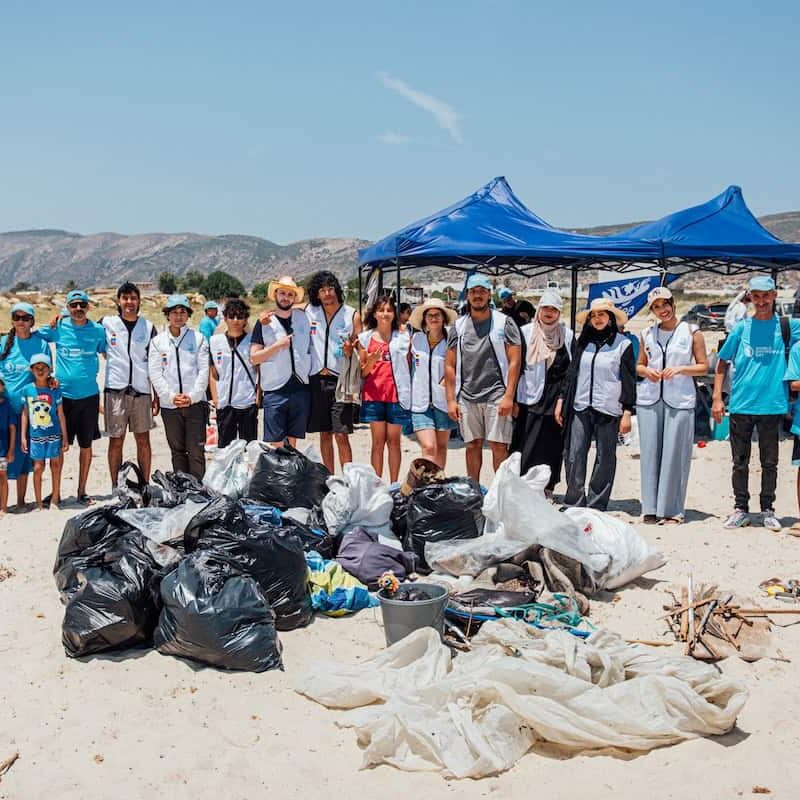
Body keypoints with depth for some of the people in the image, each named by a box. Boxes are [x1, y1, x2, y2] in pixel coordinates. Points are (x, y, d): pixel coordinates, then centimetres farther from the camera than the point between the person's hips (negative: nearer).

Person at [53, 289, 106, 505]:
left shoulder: (98, 330, 3)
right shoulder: (59, 327, 0)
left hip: (89, 395, 1)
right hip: (63, 394, -1)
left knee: (86, 445, 8)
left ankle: (82, 491, 20)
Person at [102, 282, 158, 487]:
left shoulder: (148, 327, 8)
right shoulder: (106, 323, 4)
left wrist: (157, 396, 5)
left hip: (141, 391, 1)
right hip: (115, 390, -1)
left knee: (143, 440, 5)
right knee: (116, 441, 4)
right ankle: (115, 487, 11)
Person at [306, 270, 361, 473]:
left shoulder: (352, 315, 0)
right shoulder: (308, 312, 5)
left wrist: (349, 351, -20)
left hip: (340, 380, -3)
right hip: (316, 379, 3)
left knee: (341, 436, -6)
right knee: (324, 434, 11)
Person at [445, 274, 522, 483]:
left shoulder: (504, 323, 2)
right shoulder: (458, 326, 11)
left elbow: (514, 361, -3)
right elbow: (450, 366, 10)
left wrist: (509, 396, -11)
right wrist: (451, 400, 3)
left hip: (496, 395, -3)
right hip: (467, 397, 3)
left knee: (498, 446, -5)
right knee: (473, 446, 9)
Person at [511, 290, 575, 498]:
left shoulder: (567, 335, 7)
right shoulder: (526, 332, 2)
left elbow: (572, 370, 9)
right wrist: (513, 398, -3)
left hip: (556, 401, 1)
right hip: (529, 399, -1)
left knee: (551, 447, 5)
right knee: (525, 447, -3)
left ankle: (547, 488, 17)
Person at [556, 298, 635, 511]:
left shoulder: (623, 344, 0)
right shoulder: (584, 342, 12)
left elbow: (629, 380, -1)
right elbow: (572, 373, 17)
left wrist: (627, 412, -6)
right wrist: (562, 399, 12)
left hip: (608, 409, -3)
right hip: (580, 407, 4)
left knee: (605, 458, 3)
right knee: (574, 455, -1)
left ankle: (596, 505, 11)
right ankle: (574, 502, 8)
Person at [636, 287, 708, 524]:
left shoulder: (691, 332, 3)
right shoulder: (647, 334, 12)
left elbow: (703, 366, 3)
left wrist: (680, 369, -12)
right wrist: (647, 371, -3)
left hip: (680, 400, -3)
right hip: (649, 399, 3)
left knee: (674, 454, -4)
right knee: (650, 453, 2)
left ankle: (672, 510, 4)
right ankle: (651, 508, 9)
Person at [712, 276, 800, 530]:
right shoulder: (741, 328, 4)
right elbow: (722, 364, 8)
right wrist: (717, 398, 1)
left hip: (772, 405, 0)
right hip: (740, 405, 0)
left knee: (769, 463, 9)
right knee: (740, 463, 8)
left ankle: (768, 511, 21)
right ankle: (741, 510, 19)